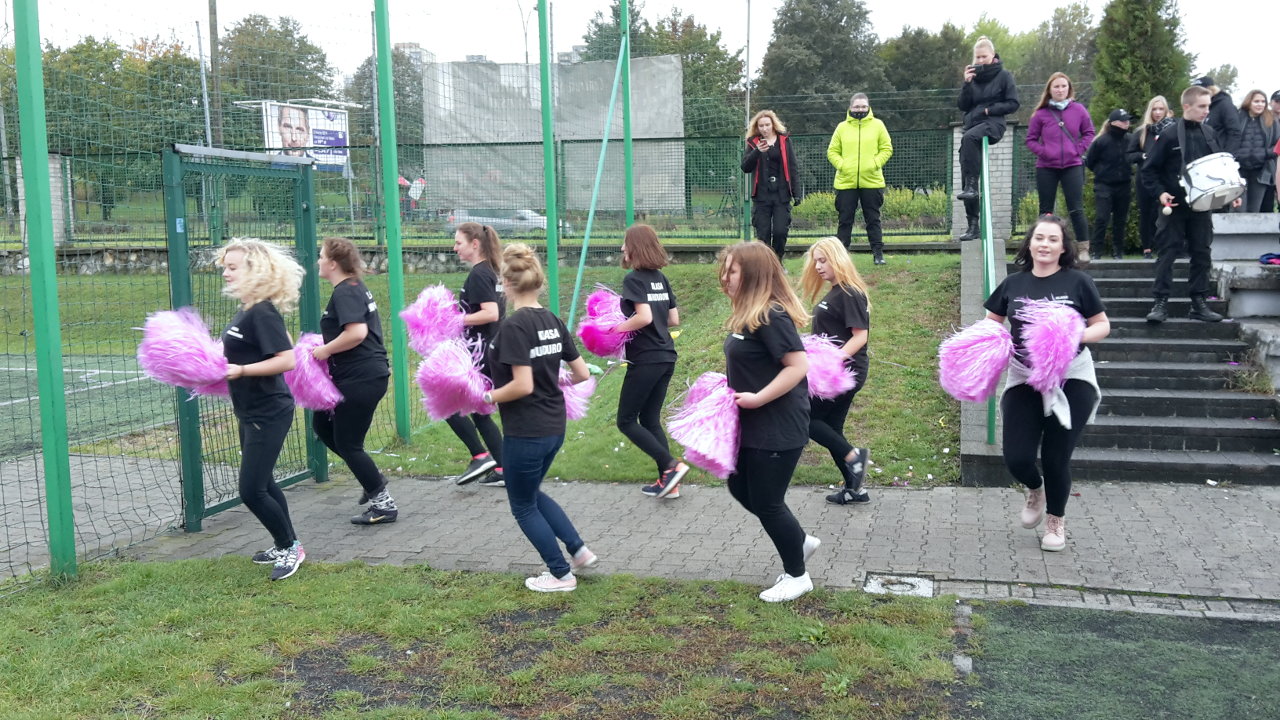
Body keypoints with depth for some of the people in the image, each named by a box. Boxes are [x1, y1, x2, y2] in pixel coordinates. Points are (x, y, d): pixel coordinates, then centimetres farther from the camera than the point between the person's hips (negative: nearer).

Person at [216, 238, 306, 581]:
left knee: (252, 490, -7)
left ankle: (290, 547, 11)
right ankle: (285, 546, 33)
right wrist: (223, 364, 13)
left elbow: (287, 360, -27)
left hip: (268, 414, -10)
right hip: (250, 413, 10)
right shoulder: (245, 311, 8)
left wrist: (240, 370, -28)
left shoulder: (262, 314, -20)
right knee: (261, 483, 19)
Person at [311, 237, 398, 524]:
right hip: (365, 375, 10)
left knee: (347, 443, 0)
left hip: (361, 379, -10)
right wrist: (327, 350, 13)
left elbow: (356, 333, -30)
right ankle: (373, 479, 24)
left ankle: (384, 504, 10)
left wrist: (326, 350, -16)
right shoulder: (356, 288, 14)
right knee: (322, 425, 19)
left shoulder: (345, 292, -16)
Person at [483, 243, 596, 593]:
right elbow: (583, 374, 6)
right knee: (532, 493, 28)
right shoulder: (553, 322, 3)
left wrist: (487, 398, -10)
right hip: (554, 427, 8)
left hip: (525, 432, -8)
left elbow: (522, 385, -25)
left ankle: (561, 575, 21)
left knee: (523, 505, 13)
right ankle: (579, 550, 25)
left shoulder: (513, 326, -19)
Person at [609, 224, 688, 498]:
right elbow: (674, 319, 12)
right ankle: (667, 481, 13)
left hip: (645, 360, -8)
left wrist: (615, 329, -12)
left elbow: (644, 317, -24)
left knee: (626, 420, 3)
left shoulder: (633, 279, -12)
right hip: (667, 358, 8)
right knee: (650, 419, 15)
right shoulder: (660, 277, 11)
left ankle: (671, 465, -5)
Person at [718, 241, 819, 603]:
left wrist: (758, 398, -24)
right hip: (754, 426, 10)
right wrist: (734, 390, 5)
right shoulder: (748, 315, 8)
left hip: (778, 429, -10)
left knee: (766, 502, 2)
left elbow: (798, 366, -26)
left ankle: (797, 576, 22)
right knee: (741, 489, 19)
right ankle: (800, 540, 35)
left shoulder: (771, 316, -21)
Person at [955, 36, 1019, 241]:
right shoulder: (973, 75, 13)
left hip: (993, 124, -5)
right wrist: (967, 83, -4)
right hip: (972, 124, 5)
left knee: (969, 137, -39)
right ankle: (973, 226, 1)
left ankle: (971, 186, -37)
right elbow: (962, 105, 8)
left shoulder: (1003, 76, 3)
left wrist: (989, 109, -10)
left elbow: (1013, 104, -1)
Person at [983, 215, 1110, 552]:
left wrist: (1079, 335, -19)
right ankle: (1035, 488, 33)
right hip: (1024, 380, 2)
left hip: (1071, 379, -2)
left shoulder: (1077, 282, -3)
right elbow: (991, 323, 16)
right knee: (1017, 458, -6)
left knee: (1056, 457, 2)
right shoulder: (1013, 284, 3)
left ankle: (1057, 520, 31)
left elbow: (1103, 325, 1)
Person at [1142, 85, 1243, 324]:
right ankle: (1161, 302, 2)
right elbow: (1149, 170, -5)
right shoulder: (1168, 135, -7)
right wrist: (1160, 192, -17)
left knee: (1201, 253, 6)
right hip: (1174, 206, -4)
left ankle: (1199, 303, 13)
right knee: (1167, 253, -2)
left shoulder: (1209, 134, 7)